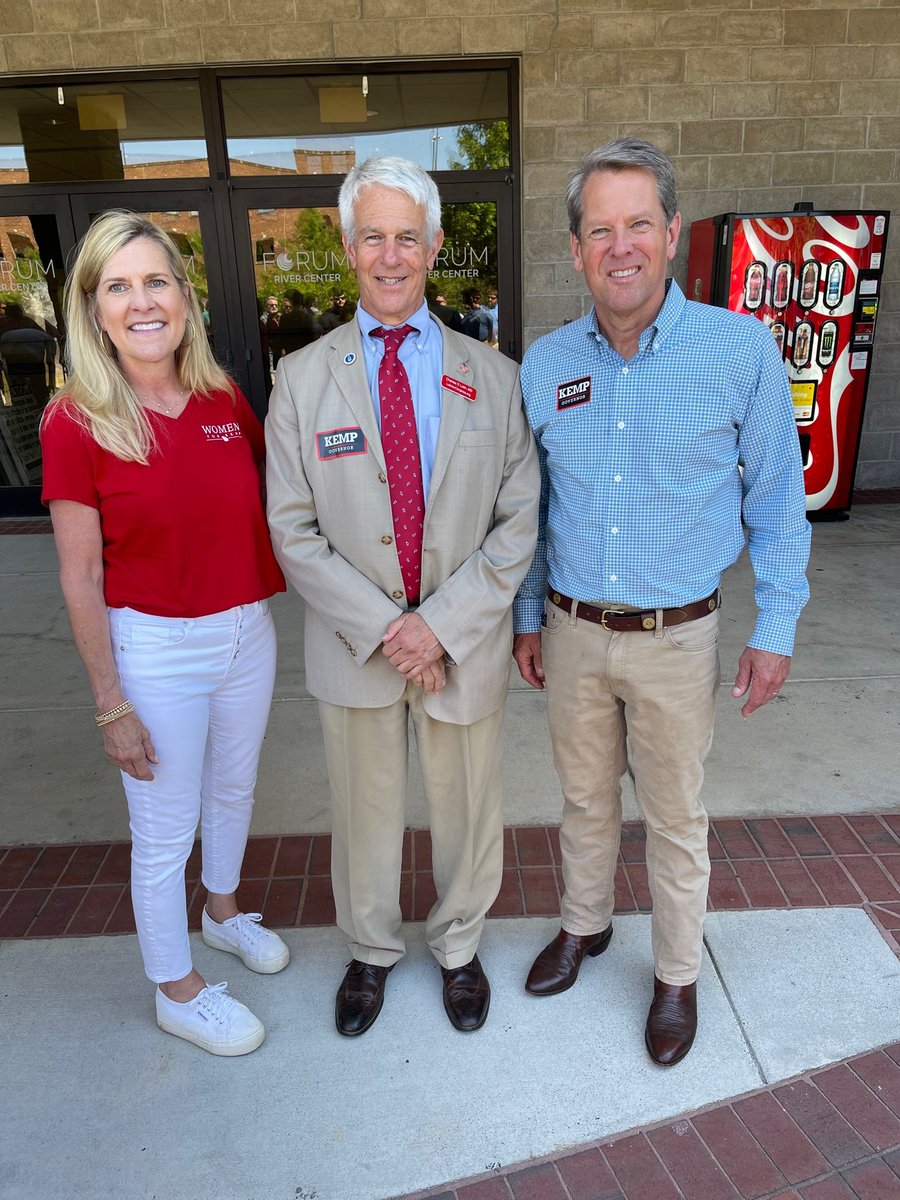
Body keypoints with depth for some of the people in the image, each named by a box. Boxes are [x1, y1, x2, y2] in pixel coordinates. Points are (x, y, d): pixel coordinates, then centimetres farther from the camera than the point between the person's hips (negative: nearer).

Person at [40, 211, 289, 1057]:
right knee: (164, 830, 12)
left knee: (234, 787, 25)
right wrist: (112, 707, -11)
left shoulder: (224, 400, -3)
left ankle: (223, 909, 53)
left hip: (247, 633, 5)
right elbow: (81, 579, -12)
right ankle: (176, 990, 37)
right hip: (154, 648, -5)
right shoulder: (76, 422, -15)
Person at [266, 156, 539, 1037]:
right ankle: (371, 951, 46)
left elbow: (518, 524, -4)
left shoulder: (492, 377, -1)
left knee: (466, 808, 17)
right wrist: (382, 628, -15)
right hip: (354, 648, 0)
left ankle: (458, 948, 46)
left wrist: (441, 624, -15)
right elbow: (293, 532, -5)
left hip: (465, 644, 1)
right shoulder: (301, 379, -2)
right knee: (364, 810, 18)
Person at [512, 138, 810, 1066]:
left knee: (674, 818, 14)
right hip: (571, 632, 3)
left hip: (676, 639, -2)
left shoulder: (742, 348, -10)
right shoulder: (543, 364, -1)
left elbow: (776, 497, -3)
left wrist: (775, 629, -3)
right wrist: (528, 617, 11)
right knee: (584, 799, 21)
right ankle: (584, 924, 47)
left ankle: (677, 975, 38)